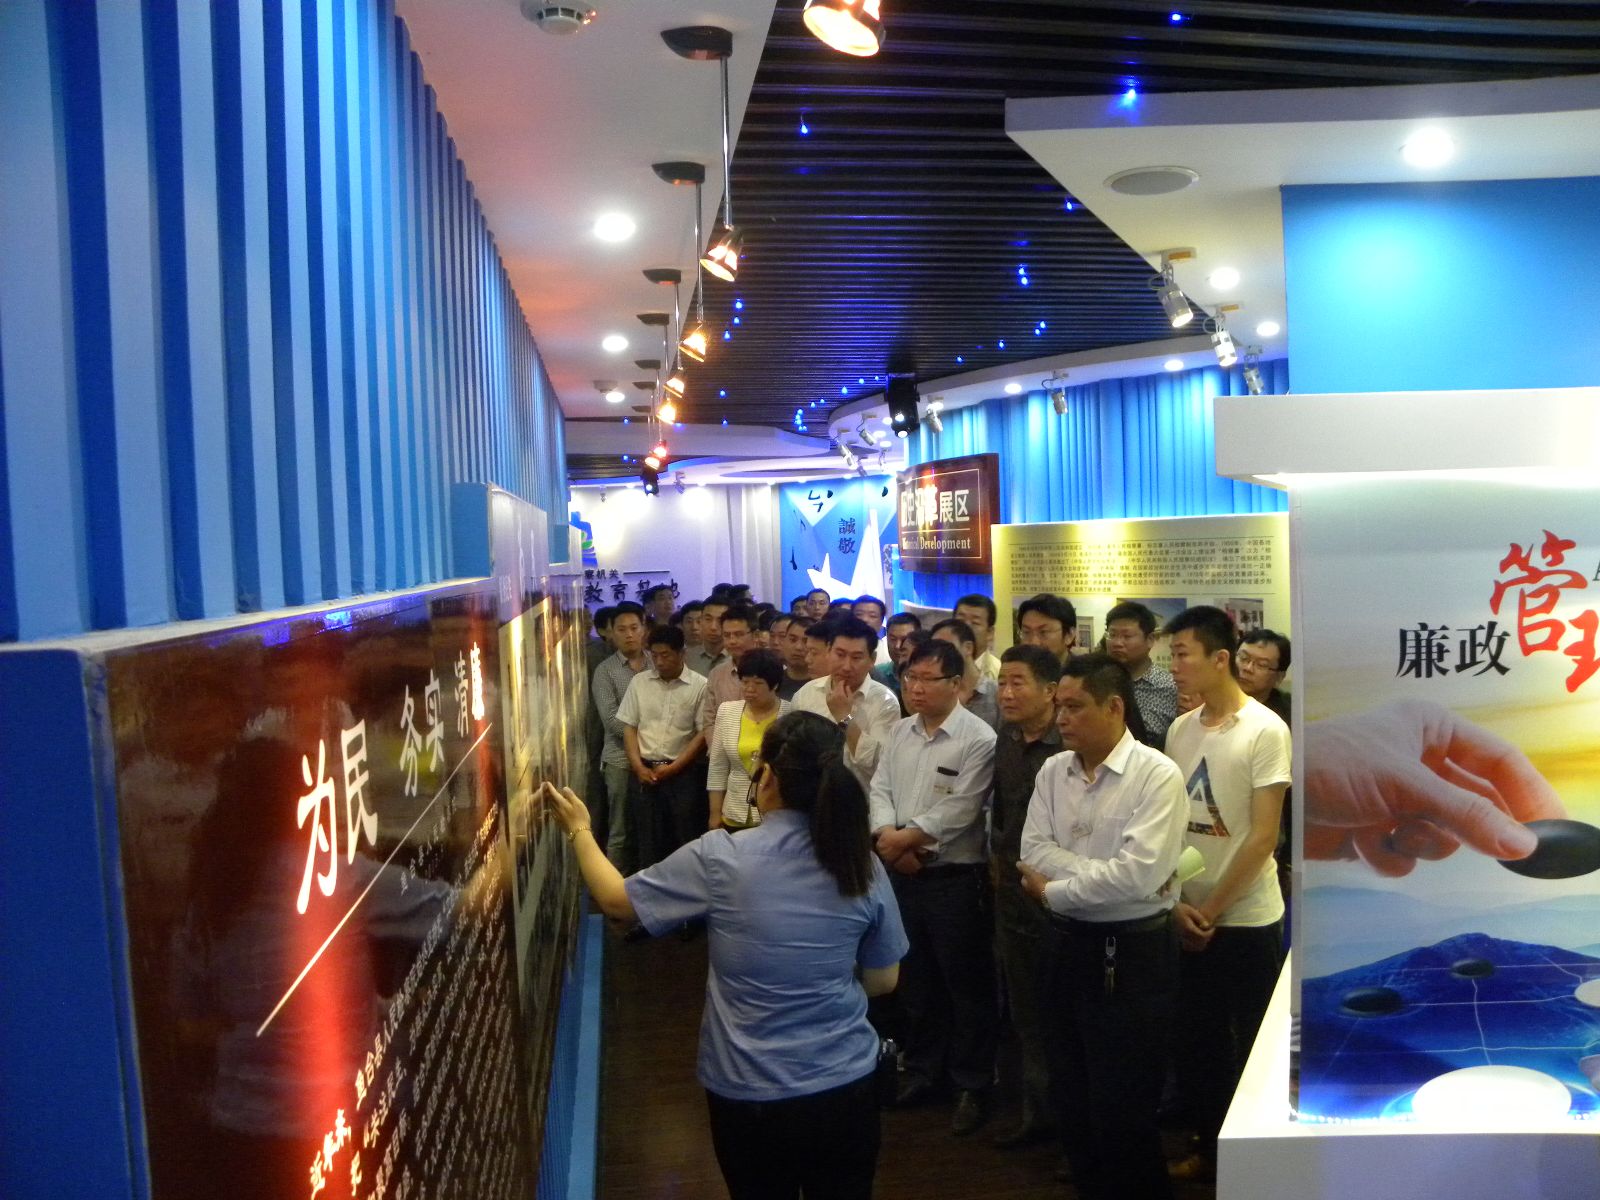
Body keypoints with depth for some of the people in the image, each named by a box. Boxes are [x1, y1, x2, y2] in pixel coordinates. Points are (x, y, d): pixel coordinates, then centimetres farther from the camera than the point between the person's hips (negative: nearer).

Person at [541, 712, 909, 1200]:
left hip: (751, 1095, -2)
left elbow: (615, 900, -2)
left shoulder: (720, 857, -18)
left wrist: (579, 830, 13)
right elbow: (883, 981, 2)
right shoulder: (862, 865, -10)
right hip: (849, 1087, 2)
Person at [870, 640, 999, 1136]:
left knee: (966, 985, 5)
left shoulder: (978, 740, -13)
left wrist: (903, 837, -15)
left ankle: (974, 1085, 20)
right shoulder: (898, 731, 7)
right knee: (915, 979, 19)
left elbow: (958, 810, -19)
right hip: (901, 874, 6)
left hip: (955, 878, -6)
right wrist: (887, 838, -14)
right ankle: (923, 1069, 35)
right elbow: (880, 790, 4)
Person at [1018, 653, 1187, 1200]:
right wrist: (1102, 875, -17)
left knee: (1122, 1111, 3)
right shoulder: (1053, 772, 5)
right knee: (1071, 1099, 16)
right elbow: (1034, 849, -3)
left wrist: (1053, 890, -13)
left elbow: (1140, 874, -22)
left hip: (1133, 954, -6)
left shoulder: (1157, 775, -14)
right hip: (1067, 946, 6)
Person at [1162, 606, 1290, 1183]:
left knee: (1252, 1046, 8)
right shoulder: (1179, 729, 2)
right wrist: (1178, 903, -3)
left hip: (1247, 918, -5)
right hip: (1188, 916, 5)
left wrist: (1212, 911, -11)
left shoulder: (1266, 731, -12)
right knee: (1196, 1039, 14)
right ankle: (1206, 1144, 31)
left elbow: (1263, 837, -13)